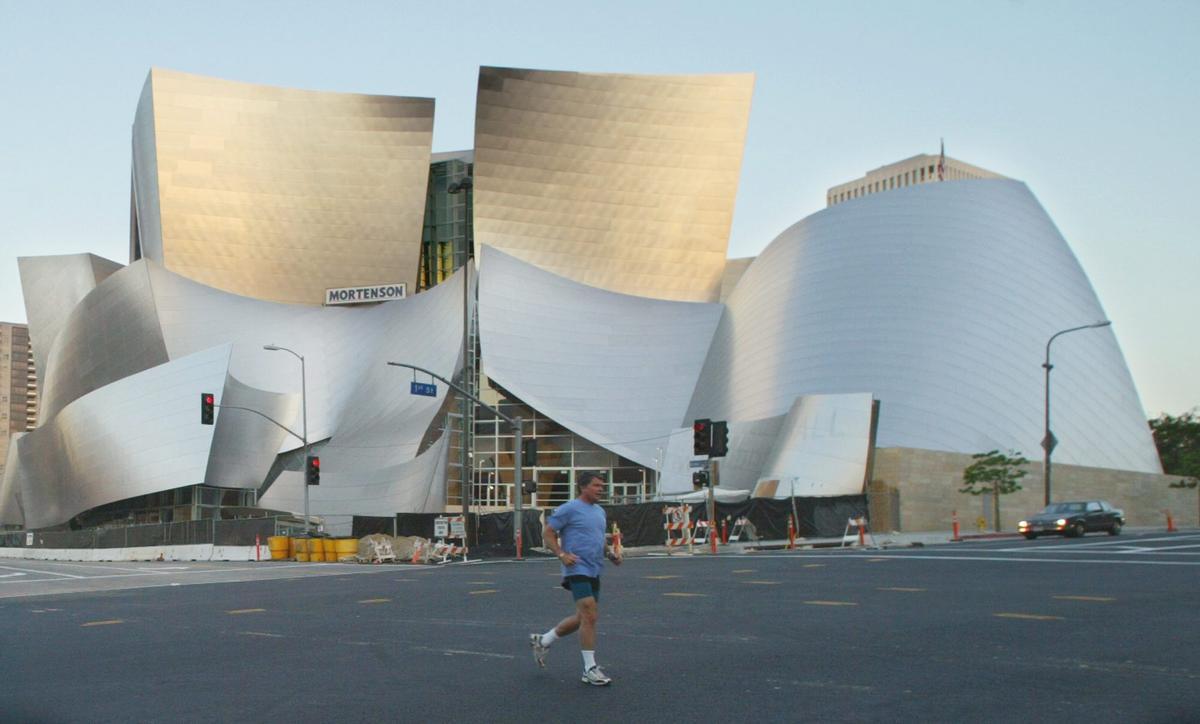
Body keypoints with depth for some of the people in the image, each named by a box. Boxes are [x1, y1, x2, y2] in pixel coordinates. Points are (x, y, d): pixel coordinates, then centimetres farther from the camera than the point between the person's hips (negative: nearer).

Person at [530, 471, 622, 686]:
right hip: (577, 569, -9)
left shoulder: (600, 511, 17)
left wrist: (610, 553, 9)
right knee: (589, 616, -14)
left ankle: (543, 641, 32)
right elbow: (547, 533, -6)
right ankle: (590, 669, -7)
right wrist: (562, 555, -19)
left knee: (583, 618, 14)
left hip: (594, 571, 9)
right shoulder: (569, 509, -8)